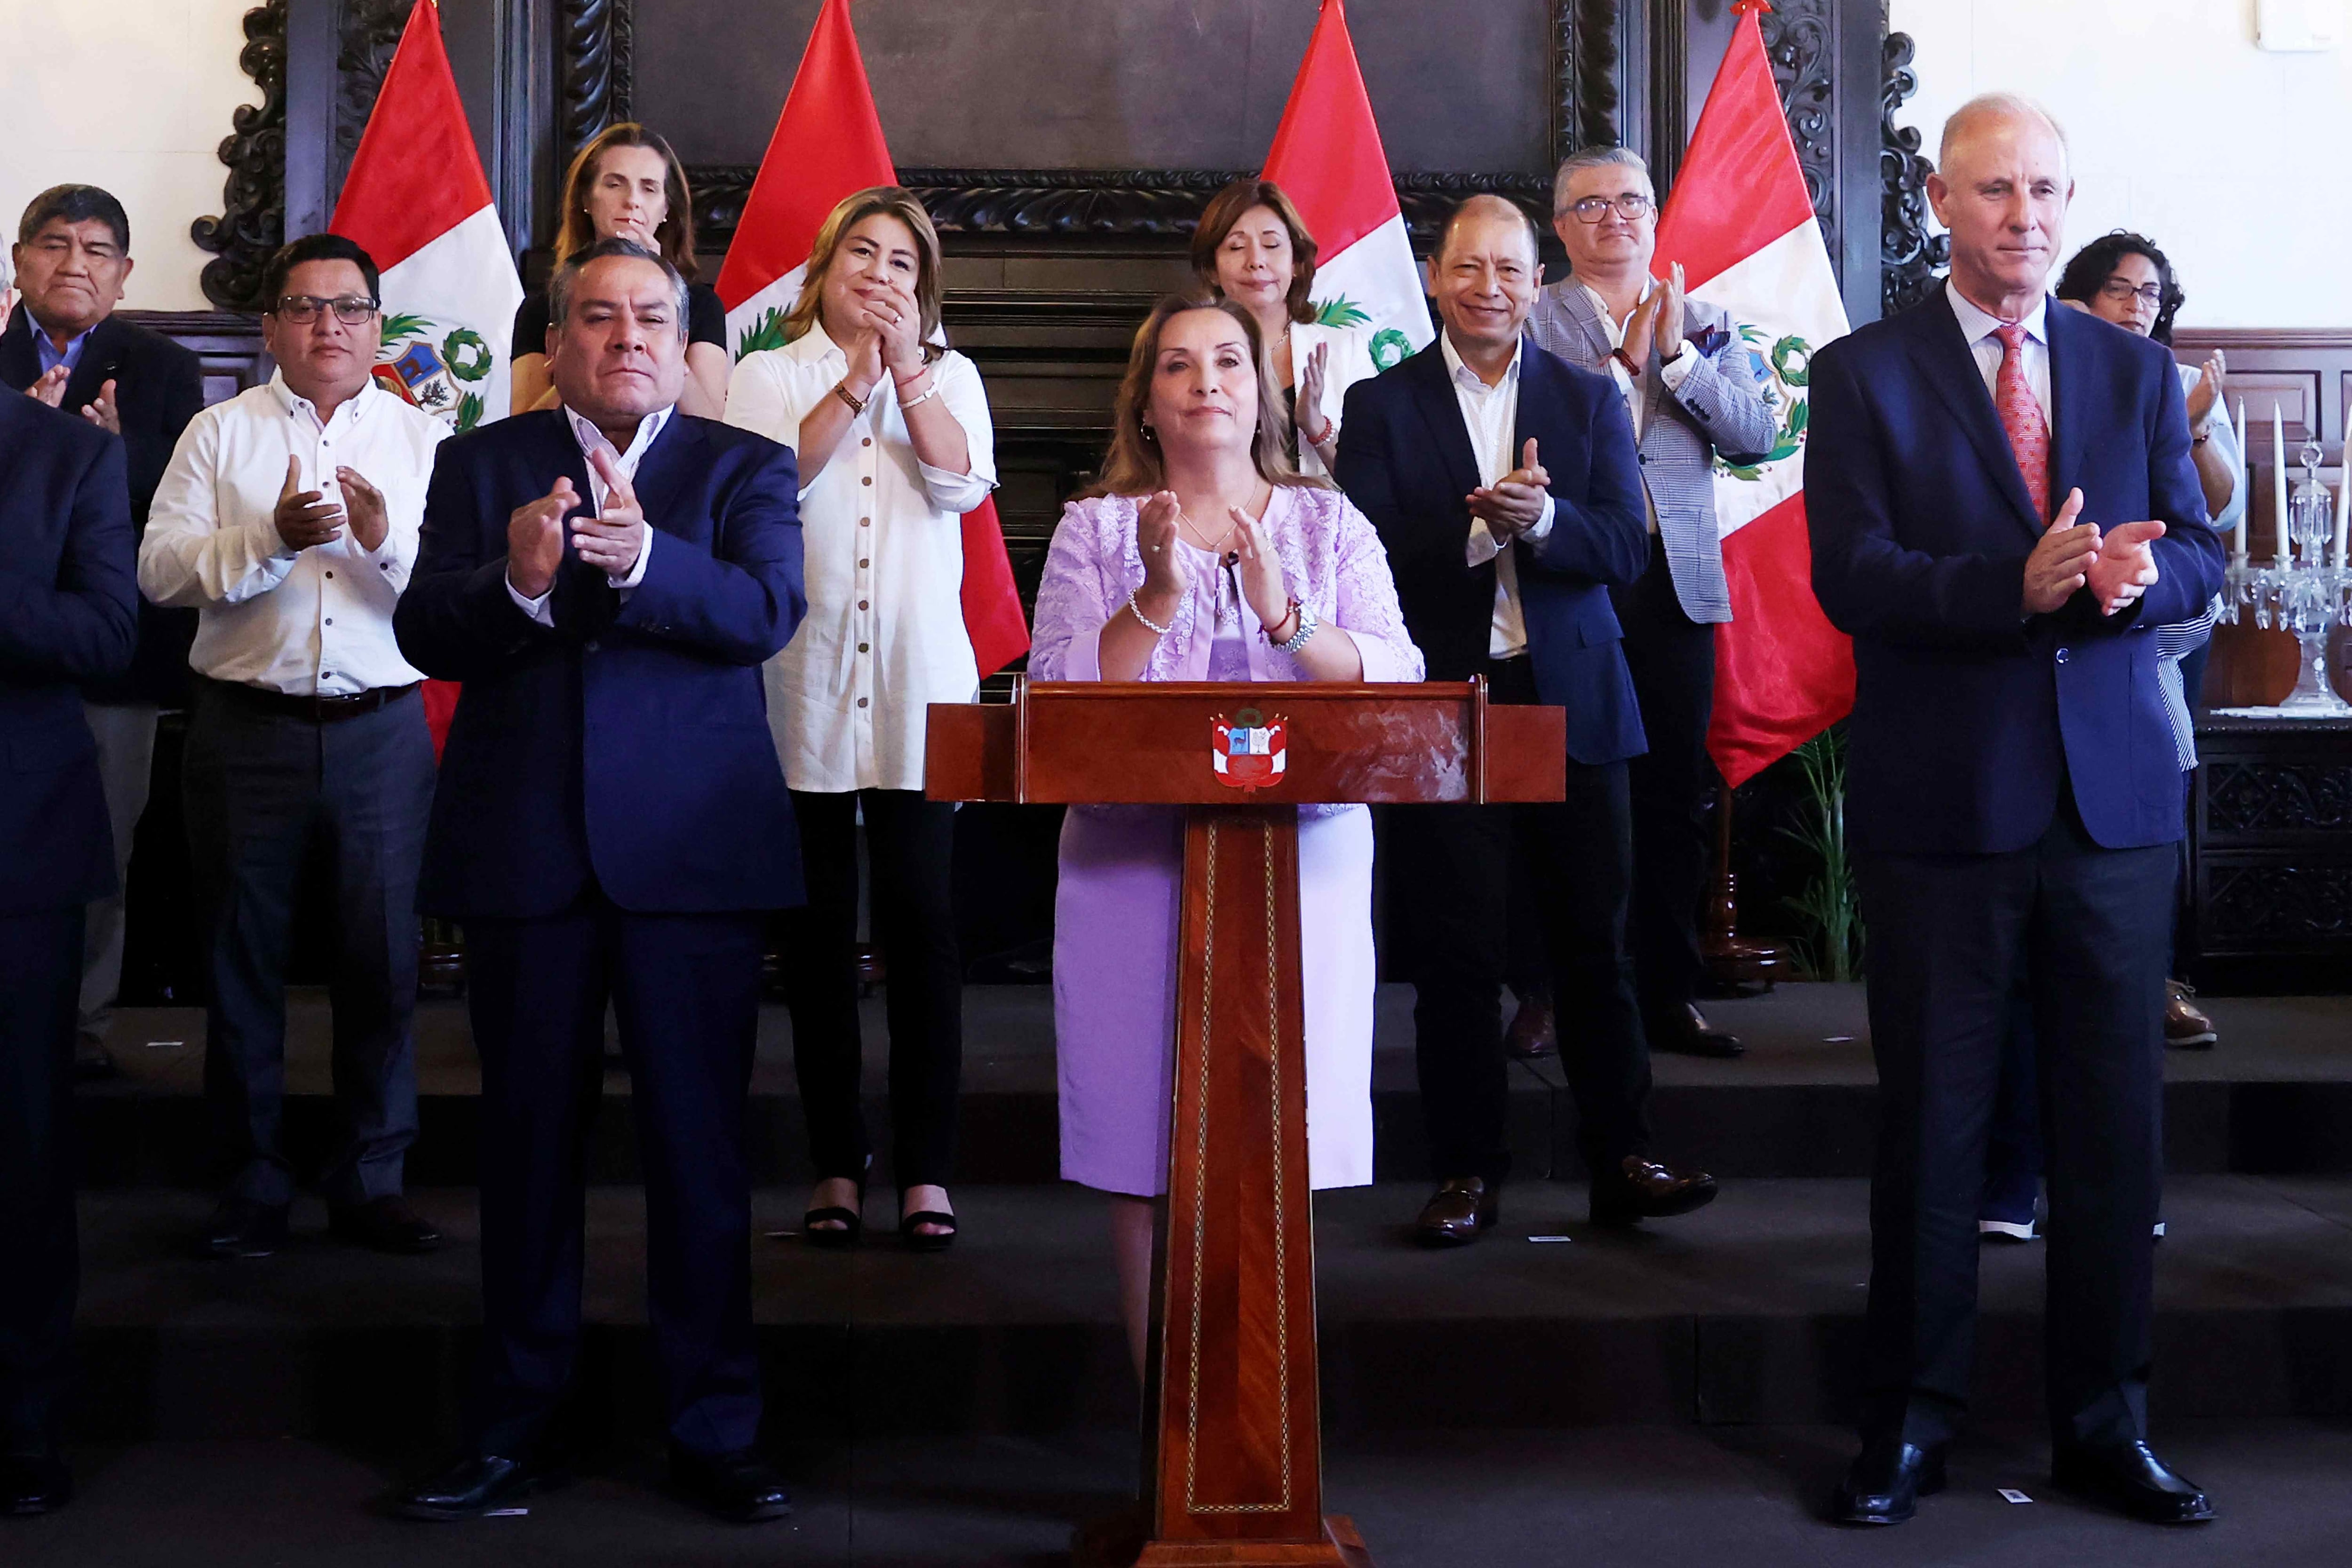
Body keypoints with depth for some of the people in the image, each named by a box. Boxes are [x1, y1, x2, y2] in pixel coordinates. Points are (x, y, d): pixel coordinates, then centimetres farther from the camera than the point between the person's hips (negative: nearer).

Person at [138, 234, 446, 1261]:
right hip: (247, 726, 0)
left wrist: (385, 539, -20)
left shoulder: (423, 438, 8)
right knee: (242, 955, 7)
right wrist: (271, 537, -16)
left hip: (382, 726, 0)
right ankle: (252, 1182, 19)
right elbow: (160, 568, -3)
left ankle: (371, 1181, 16)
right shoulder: (220, 433, 8)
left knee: (383, 955, 3)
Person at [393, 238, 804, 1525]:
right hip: (523, 845, 2)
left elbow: (765, 611, -11)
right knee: (528, 1139, 11)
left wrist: (645, 556, -29)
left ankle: (713, 1430, 14)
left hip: (690, 846, -1)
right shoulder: (480, 464, 10)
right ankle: (513, 1428, 23)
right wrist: (515, 579, -22)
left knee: (700, 1142, 1)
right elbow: (425, 635, -1)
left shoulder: (745, 467, 7)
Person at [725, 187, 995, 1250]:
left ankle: (927, 1170, 3)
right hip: (805, 685, 0)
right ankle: (837, 1164, 12)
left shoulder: (948, 375, 13)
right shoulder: (767, 376, 10)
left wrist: (906, 364, -7)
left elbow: (963, 482, -4)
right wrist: (854, 377, -11)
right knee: (820, 932, 4)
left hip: (919, 687, 0)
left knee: (923, 924, -3)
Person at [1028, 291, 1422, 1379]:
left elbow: (1395, 683, -1)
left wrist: (1285, 614, -16)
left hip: (1301, 865, 1)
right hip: (1136, 869, 0)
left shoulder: (1329, 523, 12)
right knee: (1146, 1162, 0)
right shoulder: (1095, 529, 10)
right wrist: (1157, 596, -13)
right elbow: (1059, 699, -2)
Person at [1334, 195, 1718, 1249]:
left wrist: (1542, 516, -21)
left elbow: (1625, 549, -3)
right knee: (1455, 953, 4)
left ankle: (1621, 1163, 14)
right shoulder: (1381, 404, 4)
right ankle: (1467, 1173, 14)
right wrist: (1477, 526, -21)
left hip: (1570, 701, 1)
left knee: (1596, 943, 5)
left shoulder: (1590, 400, 8)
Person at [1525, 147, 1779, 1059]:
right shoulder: (1533, 321, 2)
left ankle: (1669, 992, 15)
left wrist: (1676, 355, -7)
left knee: (1674, 795, 7)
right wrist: (1624, 359, -13)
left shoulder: (1706, 325, 14)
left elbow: (1756, 436, 2)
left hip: (1674, 581, 3)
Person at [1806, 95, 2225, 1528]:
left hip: (2116, 799, 3)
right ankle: (1914, 1421, 19)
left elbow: (2198, 554, 7)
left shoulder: (2137, 370, 12)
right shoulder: (1864, 376, 1)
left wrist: (2139, 576, -17)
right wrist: (2019, 584, -25)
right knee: (1933, 1121, 5)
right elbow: (1851, 576, -10)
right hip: (1942, 804, -3)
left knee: (2116, 1120, 8)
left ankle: (2107, 1424, 21)